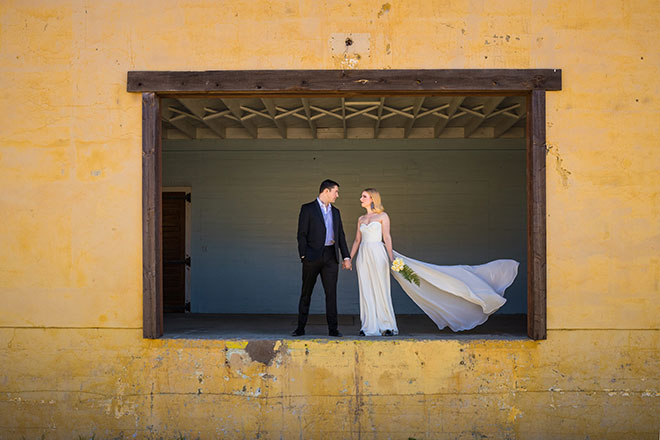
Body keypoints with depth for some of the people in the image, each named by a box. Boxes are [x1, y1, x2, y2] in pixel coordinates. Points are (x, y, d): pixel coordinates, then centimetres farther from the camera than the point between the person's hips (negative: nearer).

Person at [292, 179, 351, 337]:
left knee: (331, 293, 0)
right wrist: (303, 256, -12)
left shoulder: (335, 212, 16)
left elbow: (340, 236, 17)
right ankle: (300, 327, 13)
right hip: (313, 256, -4)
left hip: (331, 256, 4)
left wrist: (346, 257, 9)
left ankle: (333, 328, 4)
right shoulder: (307, 209, 0)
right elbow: (302, 234, -4)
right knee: (306, 293, 4)